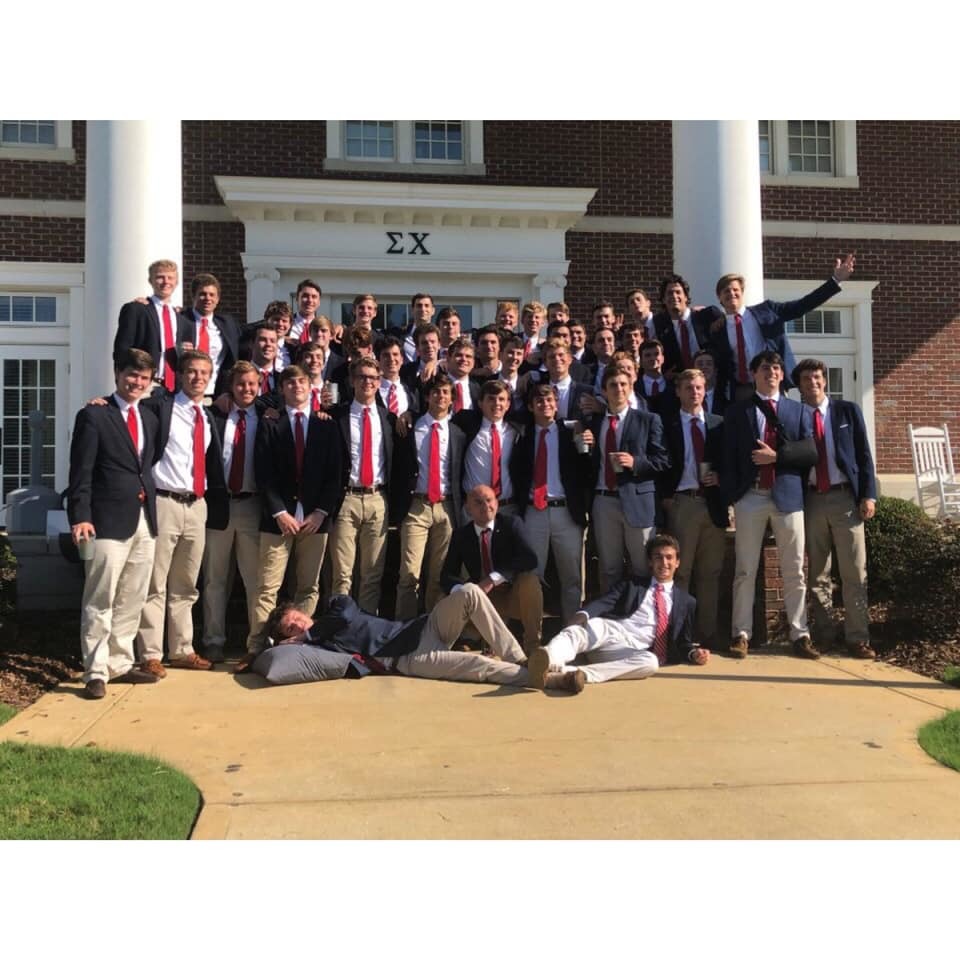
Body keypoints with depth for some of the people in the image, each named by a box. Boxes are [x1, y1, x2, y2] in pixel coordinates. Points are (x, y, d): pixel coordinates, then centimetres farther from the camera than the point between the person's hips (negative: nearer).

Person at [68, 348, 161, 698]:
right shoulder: (93, 416, -2)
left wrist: (153, 509, 8)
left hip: (145, 521, 6)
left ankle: (120, 665, 21)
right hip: (109, 522, -6)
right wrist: (80, 518, -16)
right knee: (100, 601, -2)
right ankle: (96, 673, 4)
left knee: (132, 601, 11)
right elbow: (80, 473, -7)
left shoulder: (151, 419, 17)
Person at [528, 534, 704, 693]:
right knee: (584, 628, -33)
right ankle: (548, 660, -66)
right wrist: (584, 613, -19)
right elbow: (604, 602, 4)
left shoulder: (686, 601, 26)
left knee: (650, 662, -36)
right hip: (607, 631, 1)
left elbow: (682, 642, 25)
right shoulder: (632, 585, 23)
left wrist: (694, 653, 0)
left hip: (634, 651, 0)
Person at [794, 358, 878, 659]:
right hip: (811, 500, 1)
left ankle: (857, 638, 4)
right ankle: (824, 634, 15)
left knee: (854, 572, -1)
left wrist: (868, 495, -4)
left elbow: (864, 455, 5)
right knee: (818, 573, 7)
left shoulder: (848, 410, 7)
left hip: (845, 498, -1)